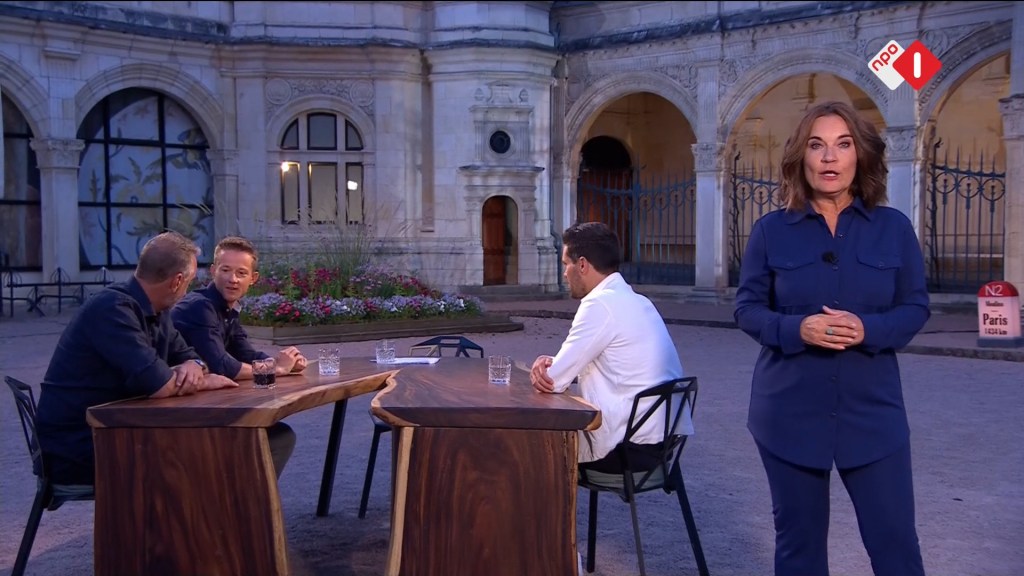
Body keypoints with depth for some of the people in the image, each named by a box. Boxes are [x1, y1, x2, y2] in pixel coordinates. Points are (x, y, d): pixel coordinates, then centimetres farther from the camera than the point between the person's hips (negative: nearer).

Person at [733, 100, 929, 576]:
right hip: (790, 411, 0)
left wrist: (868, 329, -18)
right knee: (798, 537, 11)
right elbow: (747, 309, 1)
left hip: (872, 409, 0)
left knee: (894, 537, 3)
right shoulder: (771, 230, -1)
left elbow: (916, 307, 3)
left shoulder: (894, 227, 2)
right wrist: (796, 329, -19)